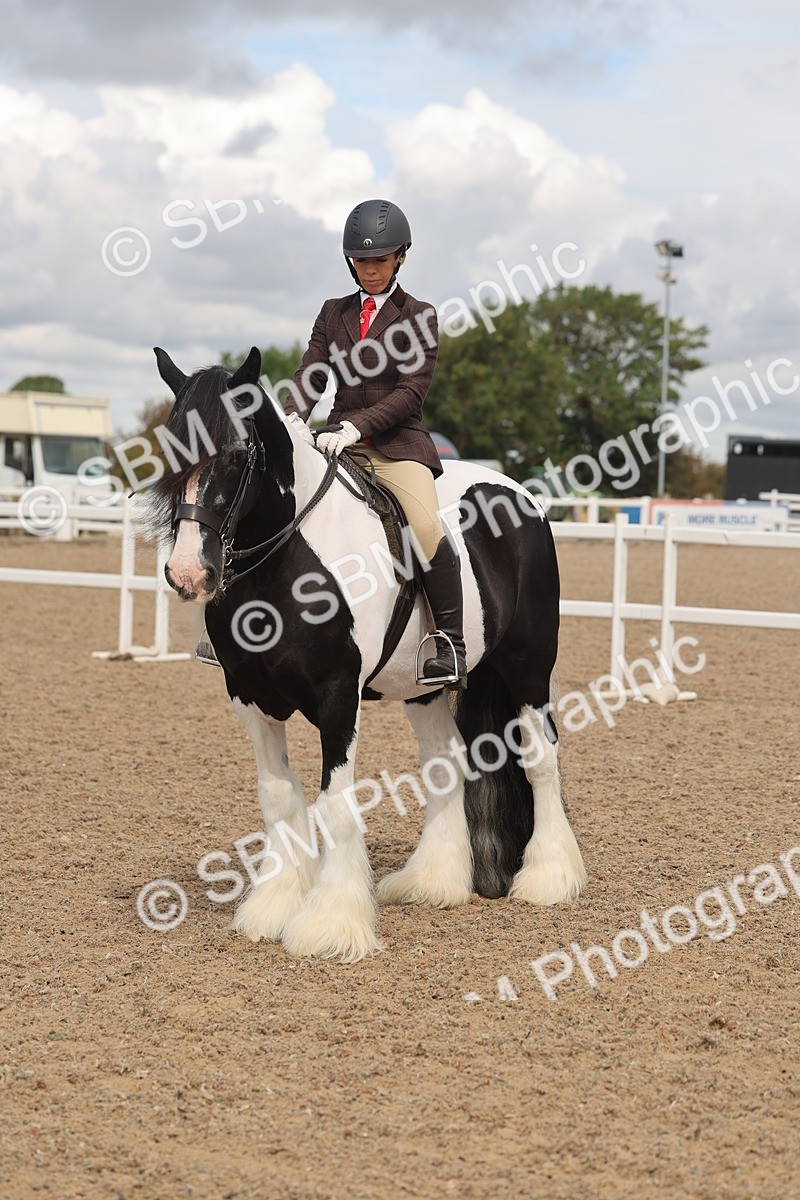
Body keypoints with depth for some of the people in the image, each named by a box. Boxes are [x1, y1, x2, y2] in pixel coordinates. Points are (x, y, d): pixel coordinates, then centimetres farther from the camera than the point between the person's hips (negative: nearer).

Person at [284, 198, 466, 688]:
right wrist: (295, 418, -17)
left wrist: (355, 426, -21)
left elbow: (411, 391, -8)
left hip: (398, 444, -4)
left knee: (427, 528, -29)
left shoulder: (418, 316, 2)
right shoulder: (334, 313, 15)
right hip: (341, 441, 5)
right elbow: (312, 373, 5)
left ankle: (452, 646, -21)